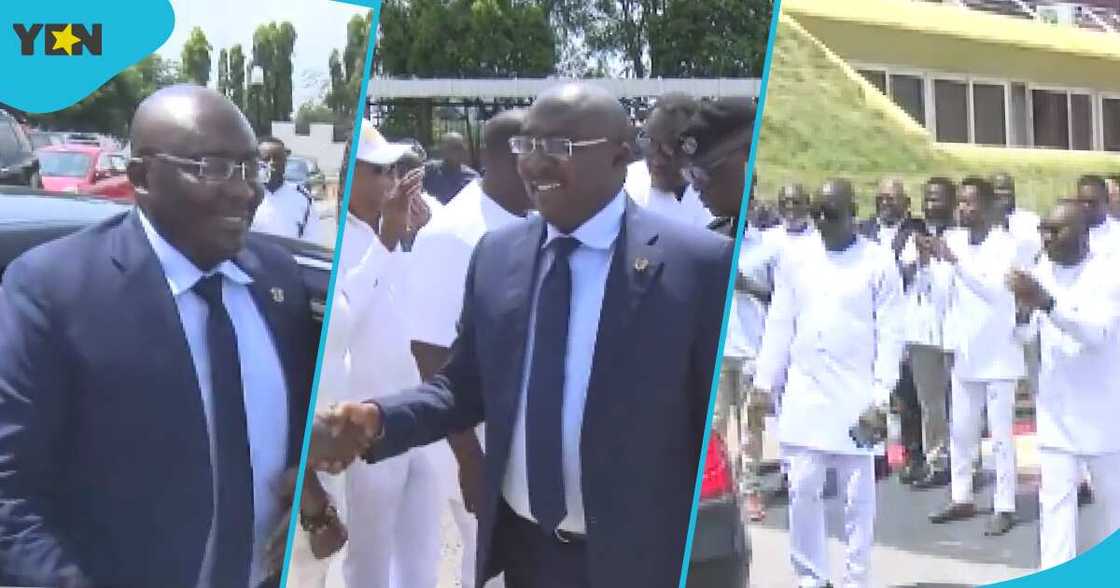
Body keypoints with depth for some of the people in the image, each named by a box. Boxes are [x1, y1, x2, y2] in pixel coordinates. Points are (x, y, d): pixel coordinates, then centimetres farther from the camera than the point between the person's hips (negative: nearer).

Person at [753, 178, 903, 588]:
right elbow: (779, 326, 9)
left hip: (856, 398, -3)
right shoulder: (795, 261, 6)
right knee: (802, 489, 5)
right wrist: (765, 381, 6)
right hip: (804, 395, 3)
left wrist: (880, 395, -10)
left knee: (857, 496, 4)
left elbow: (890, 335, -5)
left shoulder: (879, 262, -3)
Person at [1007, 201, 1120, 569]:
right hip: (1056, 410, 3)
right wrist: (1024, 311, -27)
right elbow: (1023, 335, -4)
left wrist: (1047, 303, -39)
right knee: (1056, 498, -3)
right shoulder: (1041, 274, 1)